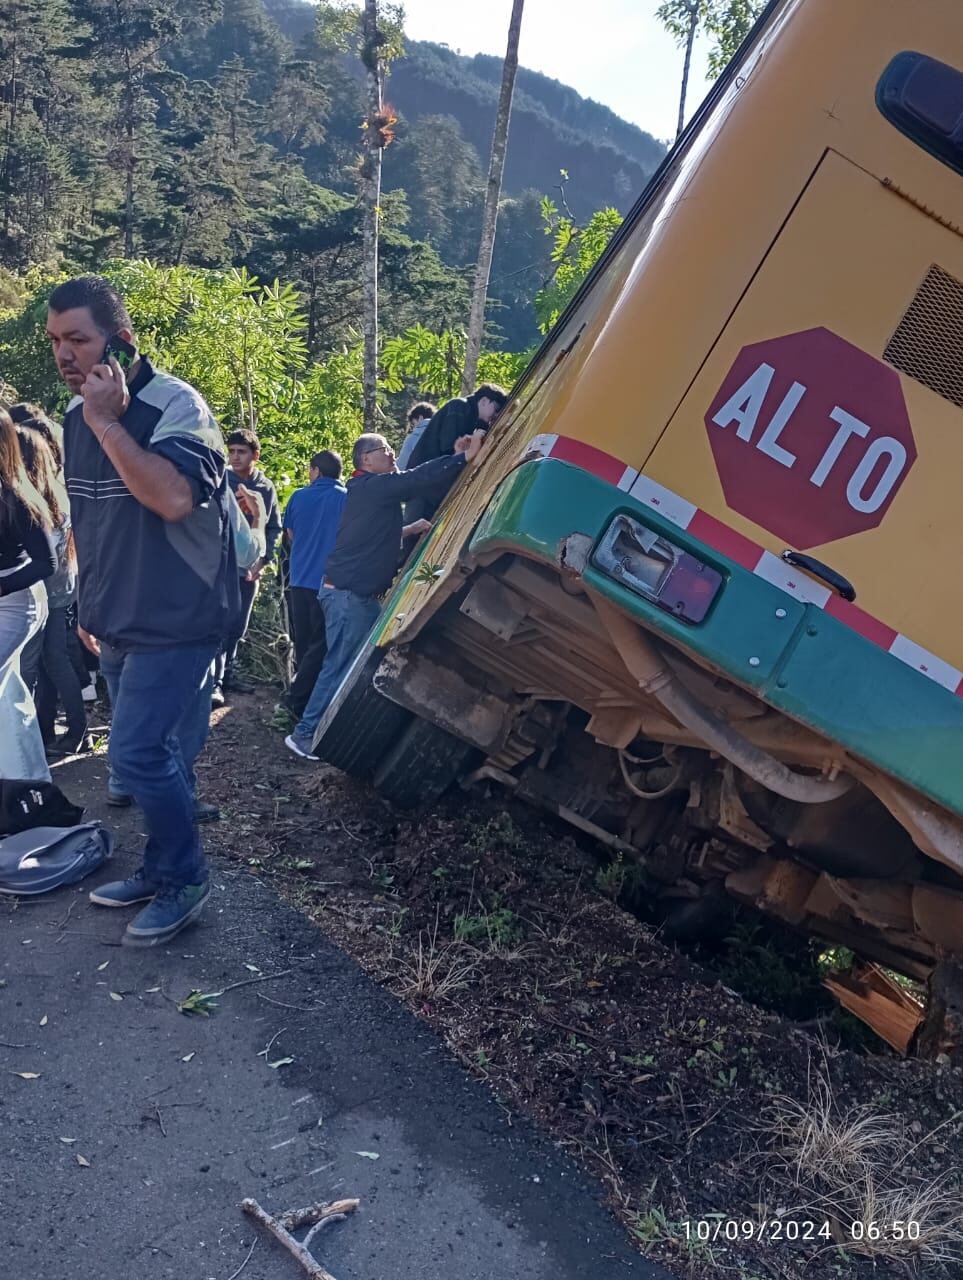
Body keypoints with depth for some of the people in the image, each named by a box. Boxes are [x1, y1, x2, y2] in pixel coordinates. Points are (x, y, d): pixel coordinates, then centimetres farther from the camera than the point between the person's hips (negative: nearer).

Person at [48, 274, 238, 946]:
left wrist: (107, 422, -27)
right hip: (117, 623, 8)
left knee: (136, 753, -11)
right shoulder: (77, 416, 8)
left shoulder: (175, 404, -15)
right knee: (152, 750, 15)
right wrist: (91, 605, 21)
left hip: (177, 621, -7)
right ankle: (162, 869, 30)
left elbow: (174, 498, -33)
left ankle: (184, 881, 9)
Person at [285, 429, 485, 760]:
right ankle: (305, 734, 3)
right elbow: (420, 478, -25)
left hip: (354, 592, 10)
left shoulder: (368, 490, 18)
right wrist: (465, 456, -24)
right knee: (340, 667, -6)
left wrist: (411, 530, 21)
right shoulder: (374, 485, -13)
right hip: (349, 594, -10)